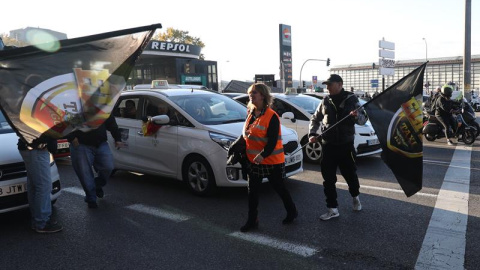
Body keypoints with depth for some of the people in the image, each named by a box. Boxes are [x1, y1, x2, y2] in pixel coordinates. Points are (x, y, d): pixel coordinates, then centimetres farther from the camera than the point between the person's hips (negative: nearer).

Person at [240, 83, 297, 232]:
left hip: (272, 161, -6)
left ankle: (292, 212, 34)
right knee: (252, 191, 9)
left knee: (279, 188, 11)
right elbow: (246, 134, 16)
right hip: (253, 160, 7)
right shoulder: (251, 114, 7)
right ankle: (252, 220, 21)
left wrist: (263, 155, -34)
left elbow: (272, 140, -23)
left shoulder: (272, 116, -16)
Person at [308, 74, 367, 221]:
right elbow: (315, 119, 13)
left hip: (346, 145, -2)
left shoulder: (351, 99, -2)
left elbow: (363, 119, -1)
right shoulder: (325, 101, 5)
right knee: (328, 179, 3)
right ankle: (332, 209, 13)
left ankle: (355, 197, 41)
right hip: (328, 146, 2)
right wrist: (312, 134, -4)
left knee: (350, 174, 11)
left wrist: (357, 116, -24)